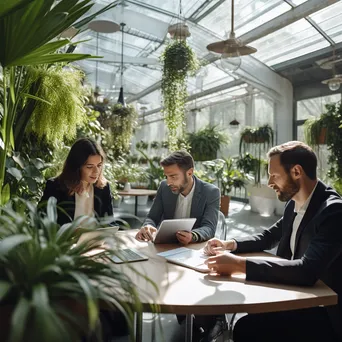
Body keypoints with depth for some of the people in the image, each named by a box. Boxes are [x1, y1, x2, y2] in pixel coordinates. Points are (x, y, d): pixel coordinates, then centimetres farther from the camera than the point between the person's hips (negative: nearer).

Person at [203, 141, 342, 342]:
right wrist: (230, 244, 1)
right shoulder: (294, 204, 4)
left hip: (325, 312, -8)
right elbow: (268, 238, 18)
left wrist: (240, 264, -36)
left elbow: (307, 271, -35)